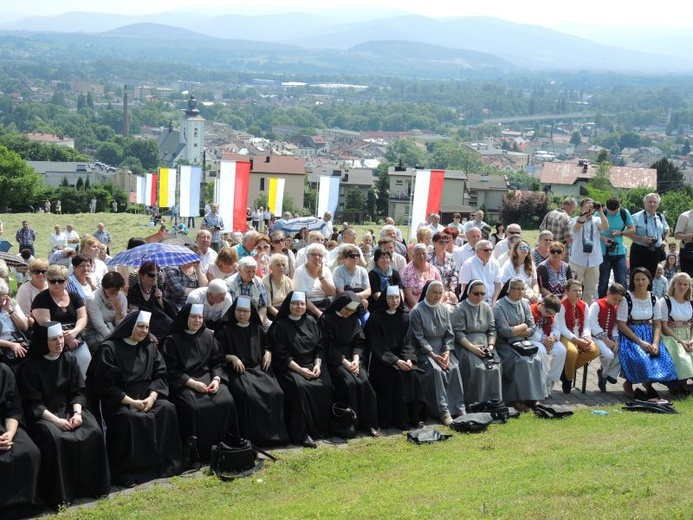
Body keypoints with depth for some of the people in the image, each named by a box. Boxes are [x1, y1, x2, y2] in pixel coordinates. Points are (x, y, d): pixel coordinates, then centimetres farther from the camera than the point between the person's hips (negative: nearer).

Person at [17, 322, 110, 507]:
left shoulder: (69, 360, 7)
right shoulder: (30, 368, -7)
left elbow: (78, 391, 5)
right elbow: (32, 403, -10)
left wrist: (77, 412, -14)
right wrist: (55, 419, -21)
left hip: (69, 409, 4)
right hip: (41, 415, -4)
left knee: (93, 432, -22)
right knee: (54, 438, -34)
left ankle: (92, 485, -10)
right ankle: (58, 494, -23)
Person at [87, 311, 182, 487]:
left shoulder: (150, 348, 12)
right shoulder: (109, 349, -7)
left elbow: (160, 375, 8)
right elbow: (105, 385, -12)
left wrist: (152, 397, -11)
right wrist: (131, 402, -18)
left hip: (145, 397, 6)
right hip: (116, 400, -5)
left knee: (167, 409, -21)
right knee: (130, 417, -35)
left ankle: (164, 464, -11)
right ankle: (125, 472, -23)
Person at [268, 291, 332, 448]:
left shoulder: (311, 322, 14)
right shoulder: (280, 326, -1)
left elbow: (320, 346, 12)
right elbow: (281, 354, -7)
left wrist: (317, 364, -6)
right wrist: (299, 369, -17)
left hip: (313, 364, 5)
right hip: (289, 367, -5)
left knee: (326, 386, -23)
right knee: (300, 387, -34)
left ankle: (321, 427, -10)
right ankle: (302, 433, -30)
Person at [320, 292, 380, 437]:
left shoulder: (354, 319, 14)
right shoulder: (326, 319, -4)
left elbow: (359, 342, 10)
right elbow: (328, 346, -9)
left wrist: (356, 359, -9)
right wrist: (345, 362, -16)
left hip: (353, 357, 4)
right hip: (334, 359, -4)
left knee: (363, 382, -24)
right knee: (349, 382, -30)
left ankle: (368, 424, -19)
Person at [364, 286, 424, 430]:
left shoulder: (404, 317, 10)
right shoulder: (375, 318, -4)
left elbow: (407, 342, 6)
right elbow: (377, 346, -10)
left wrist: (408, 358, -15)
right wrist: (396, 361, -21)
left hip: (401, 357, 4)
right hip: (382, 360, -4)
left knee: (412, 373, -25)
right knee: (397, 374, -30)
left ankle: (413, 416, -16)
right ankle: (399, 418, -23)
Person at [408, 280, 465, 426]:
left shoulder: (444, 310, 10)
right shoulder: (417, 311, -7)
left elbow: (449, 334, 10)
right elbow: (418, 338, -10)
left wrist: (446, 352, -8)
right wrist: (433, 355, -18)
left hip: (443, 349, 5)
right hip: (424, 350, -4)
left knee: (454, 368, -23)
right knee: (436, 370, -30)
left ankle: (459, 408, -19)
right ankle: (443, 412, -28)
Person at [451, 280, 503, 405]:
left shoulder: (487, 308, 15)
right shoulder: (459, 309, -3)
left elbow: (492, 329, 12)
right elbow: (458, 332, -10)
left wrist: (491, 345, -6)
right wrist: (472, 347, -20)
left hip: (484, 344, 5)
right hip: (465, 345, -5)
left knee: (494, 367, -21)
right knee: (476, 367, -28)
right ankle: (474, 404, -21)